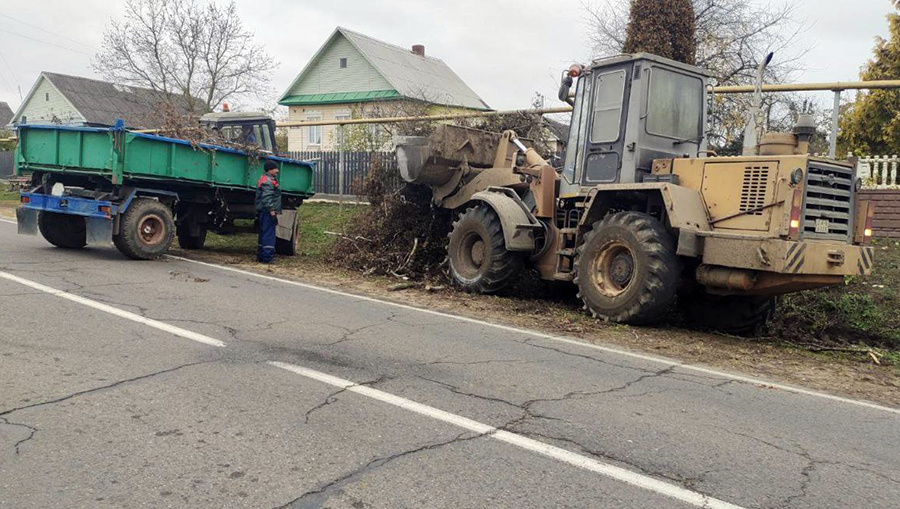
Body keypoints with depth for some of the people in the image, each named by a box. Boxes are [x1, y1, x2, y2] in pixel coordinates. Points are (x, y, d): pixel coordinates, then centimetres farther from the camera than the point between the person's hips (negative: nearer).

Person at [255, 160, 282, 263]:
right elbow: (266, 198, -23)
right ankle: (267, 257, -12)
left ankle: (261, 256, 22)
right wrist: (272, 212, -24)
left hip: (263, 212, 11)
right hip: (268, 212, -11)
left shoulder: (265, 179, 20)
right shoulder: (268, 181, -15)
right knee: (269, 234, -11)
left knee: (263, 234, 15)